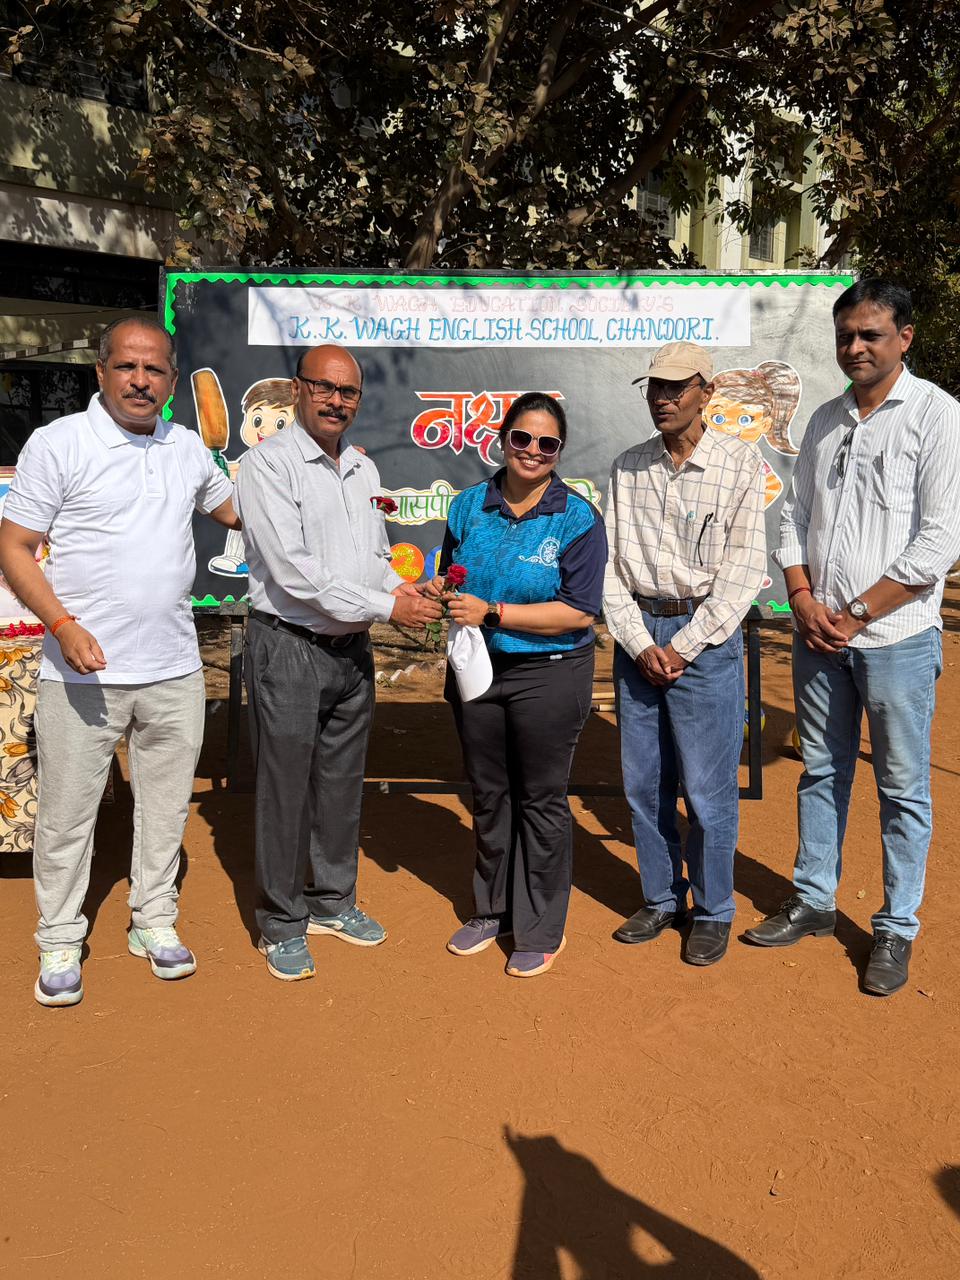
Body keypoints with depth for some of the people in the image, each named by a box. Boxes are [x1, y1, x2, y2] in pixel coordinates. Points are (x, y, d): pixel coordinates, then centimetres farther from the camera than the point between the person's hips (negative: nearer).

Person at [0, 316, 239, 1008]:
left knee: (166, 804, 14)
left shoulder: (187, 448, 10)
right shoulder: (58, 443, -5)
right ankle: (60, 943, 24)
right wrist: (64, 625, -19)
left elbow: (235, 509, 27)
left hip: (174, 670, 5)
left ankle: (155, 922, 32)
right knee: (68, 813, 6)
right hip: (83, 672, -4)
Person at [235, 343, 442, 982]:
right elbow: (293, 569, -20)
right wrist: (386, 605, -18)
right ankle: (282, 925, 18)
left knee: (343, 785, 16)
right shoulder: (269, 462, -11)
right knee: (286, 790, 3)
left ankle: (334, 903, 32)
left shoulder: (364, 468, 12)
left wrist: (406, 589, -2)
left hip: (353, 649, 7)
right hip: (289, 648, -7)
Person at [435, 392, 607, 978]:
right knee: (489, 794, 16)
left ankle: (542, 930, 23)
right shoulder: (470, 505, 4)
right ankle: (493, 910, 35)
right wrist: (440, 594, -9)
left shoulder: (578, 519, -10)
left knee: (541, 799, 7)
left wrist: (492, 612, -21)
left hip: (549, 676, -4)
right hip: (477, 668, 5)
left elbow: (577, 612, -17)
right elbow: (450, 576, 16)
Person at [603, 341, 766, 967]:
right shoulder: (628, 468, 8)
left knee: (708, 789, 1)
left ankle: (714, 912, 20)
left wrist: (684, 646, -11)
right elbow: (610, 562, 5)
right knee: (644, 783, 10)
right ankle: (662, 900, 27)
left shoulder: (740, 462, -3)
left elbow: (745, 567, -7)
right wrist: (640, 643, -7)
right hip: (638, 633, 4)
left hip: (705, 636, -4)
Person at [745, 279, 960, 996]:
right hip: (818, 635, 6)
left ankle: (897, 931, 19)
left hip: (896, 636, -5)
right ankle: (814, 902, 30)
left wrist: (856, 614, -13)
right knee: (821, 774, 15)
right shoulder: (826, 420, 12)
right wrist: (804, 600, -3)